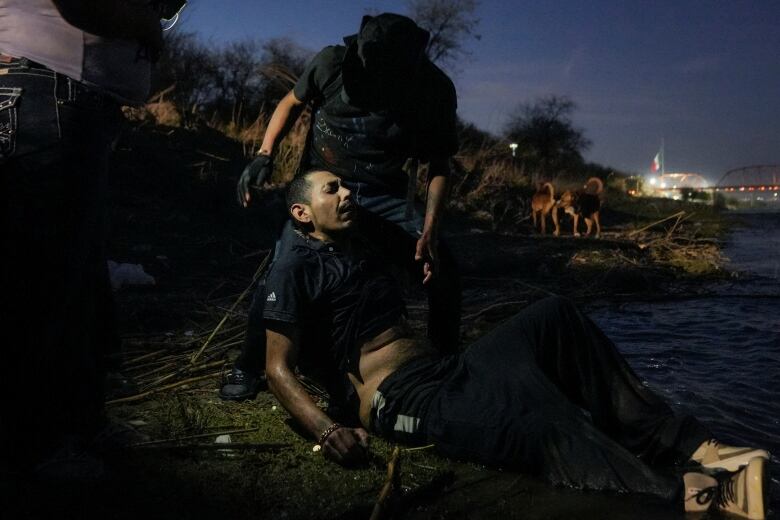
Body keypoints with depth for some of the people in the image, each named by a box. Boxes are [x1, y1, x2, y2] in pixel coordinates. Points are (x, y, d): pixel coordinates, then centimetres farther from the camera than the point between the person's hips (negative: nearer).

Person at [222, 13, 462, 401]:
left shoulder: (435, 90, -15)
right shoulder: (334, 62, -16)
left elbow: (438, 165, -5)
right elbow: (292, 103, 4)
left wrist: (428, 231, -16)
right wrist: (264, 156, -8)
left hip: (384, 196, 2)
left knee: (442, 272, -10)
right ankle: (248, 366, 2)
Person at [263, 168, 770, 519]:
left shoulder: (363, 250, 24)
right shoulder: (297, 270, 0)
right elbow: (280, 367, -10)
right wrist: (328, 430, -23)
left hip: (448, 371, 9)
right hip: (401, 398, -9)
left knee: (553, 316, -8)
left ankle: (693, 448, -13)